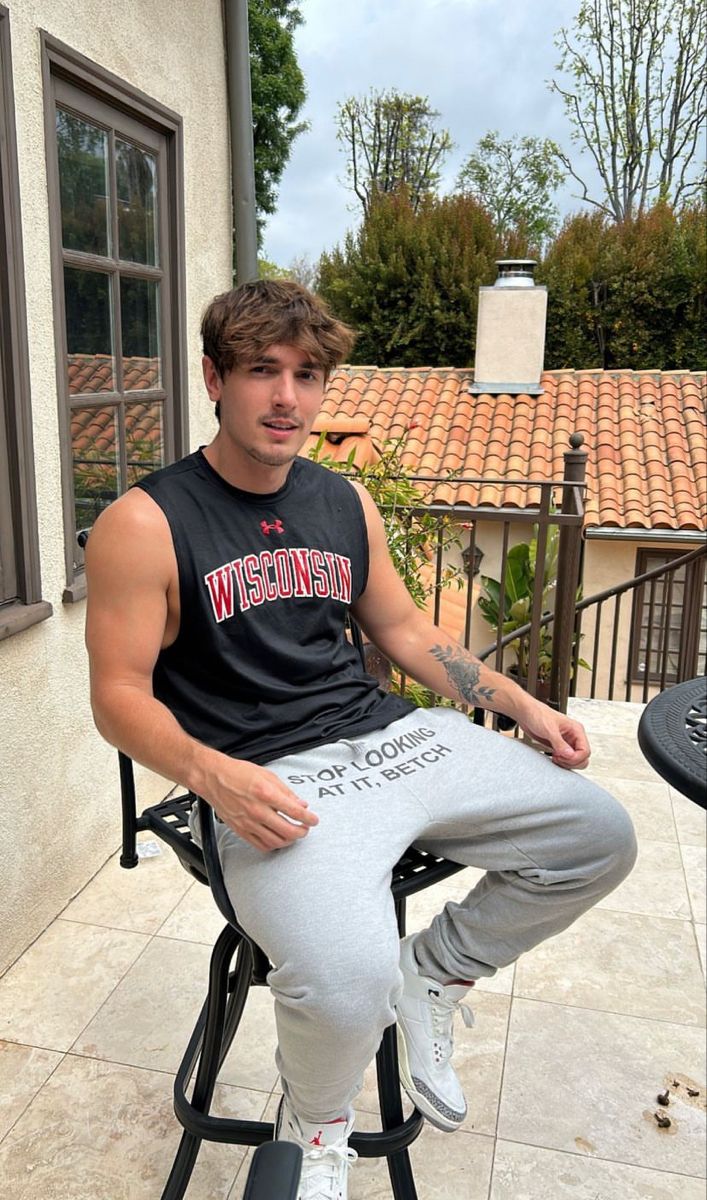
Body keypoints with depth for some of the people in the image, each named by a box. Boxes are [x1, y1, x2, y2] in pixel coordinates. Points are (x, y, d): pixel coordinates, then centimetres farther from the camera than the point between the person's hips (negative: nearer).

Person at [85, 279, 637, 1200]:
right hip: (272, 779, -6)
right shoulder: (145, 525, -7)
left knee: (600, 837, 2)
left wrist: (525, 706, 12)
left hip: (394, 735, 7)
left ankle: (430, 977, 21)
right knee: (345, 980, -32)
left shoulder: (347, 503, 12)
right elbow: (120, 696, -7)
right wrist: (212, 774, -25)